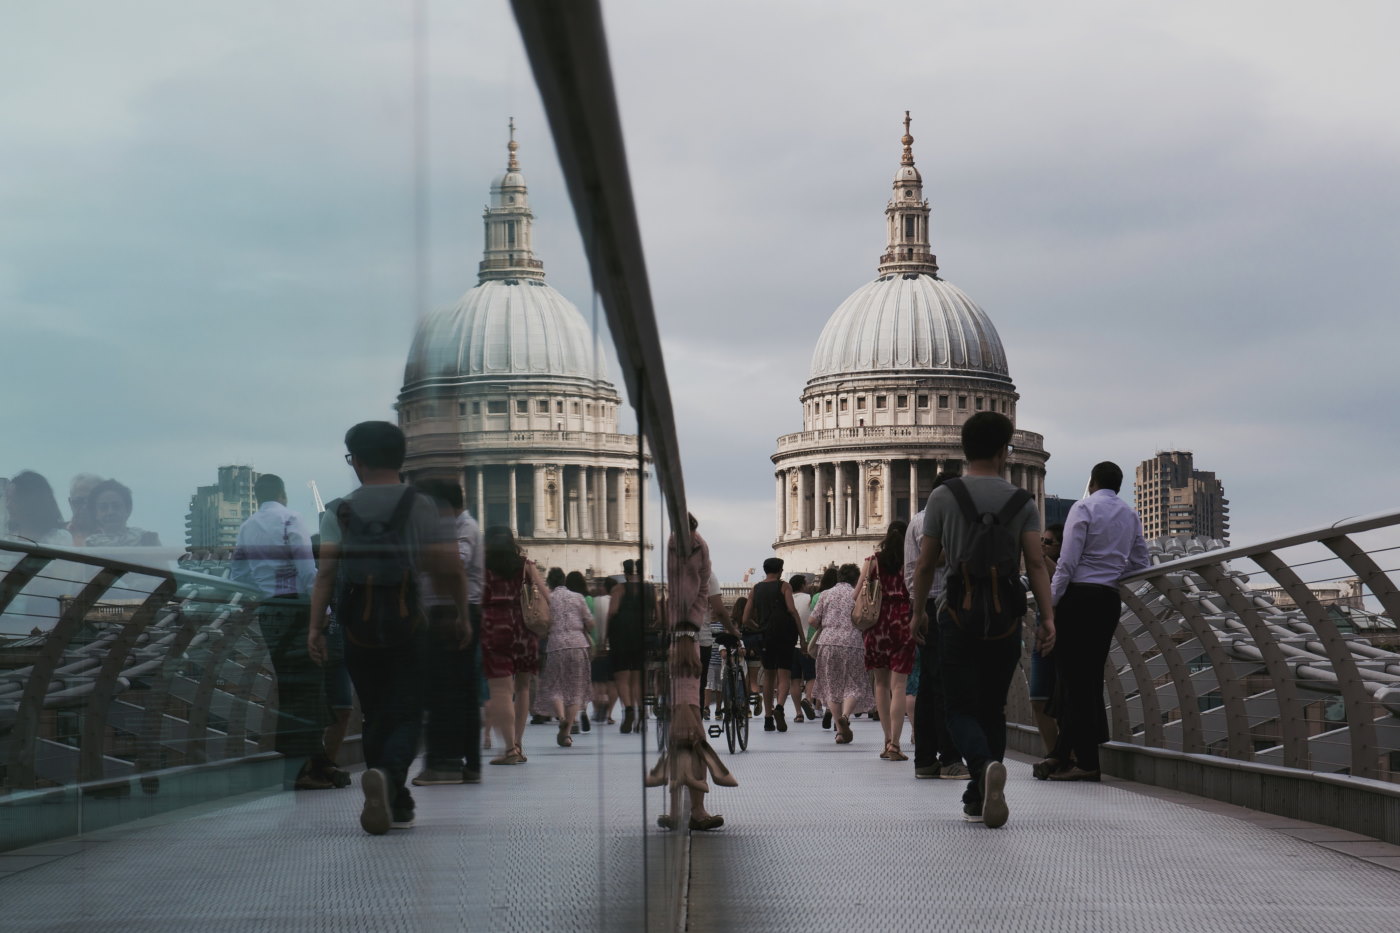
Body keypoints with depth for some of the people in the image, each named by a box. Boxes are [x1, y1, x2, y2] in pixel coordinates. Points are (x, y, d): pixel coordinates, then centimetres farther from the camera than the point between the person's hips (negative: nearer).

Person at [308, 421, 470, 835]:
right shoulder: (419, 507, 0)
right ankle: (388, 774, -29)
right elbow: (452, 569, -4)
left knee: (375, 716, 14)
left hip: (357, 629, 1)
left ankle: (396, 805, 20)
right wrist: (463, 615, 9)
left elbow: (326, 571, -9)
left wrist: (315, 627, -10)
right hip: (408, 626, -1)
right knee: (405, 715, 0)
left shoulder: (339, 511, 1)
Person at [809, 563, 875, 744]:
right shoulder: (856, 595, 5)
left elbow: (813, 621, 6)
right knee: (854, 685, 3)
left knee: (832, 687, 9)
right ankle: (845, 716, -25)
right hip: (853, 643, -2)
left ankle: (840, 730, 4)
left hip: (828, 642, 2)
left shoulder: (826, 594, 11)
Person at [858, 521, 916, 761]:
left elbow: (857, 593, 4)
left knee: (881, 683, 15)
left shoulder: (874, 560, 5)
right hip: (903, 623, -2)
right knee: (898, 686, -4)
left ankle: (888, 740, 12)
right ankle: (894, 744, -11)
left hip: (877, 624, 2)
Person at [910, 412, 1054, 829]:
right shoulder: (1022, 501, 4)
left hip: (960, 614, -2)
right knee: (993, 708, 13)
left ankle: (984, 764, -31)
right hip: (1006, 618, 2)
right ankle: (978, 800, 12)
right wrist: (1048, 616, -5)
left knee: (961, 707, 0)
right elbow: (1036, 563, -5)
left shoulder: (943, 497, 1)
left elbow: (925, 563, 4)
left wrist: (918, 612, 15)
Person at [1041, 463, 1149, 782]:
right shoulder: (1130, 515, 15)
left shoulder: (1084, 507, -5)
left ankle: (1086, 762, -8)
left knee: (1074, 678, -5)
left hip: (1080, 595, -7)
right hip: (1111, 599, 7)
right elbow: (1140, 563, 17)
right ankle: (1062, 754, 11)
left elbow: (1068, 560, -11)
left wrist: (1052, 600, -7)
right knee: (1091, 676, 9)